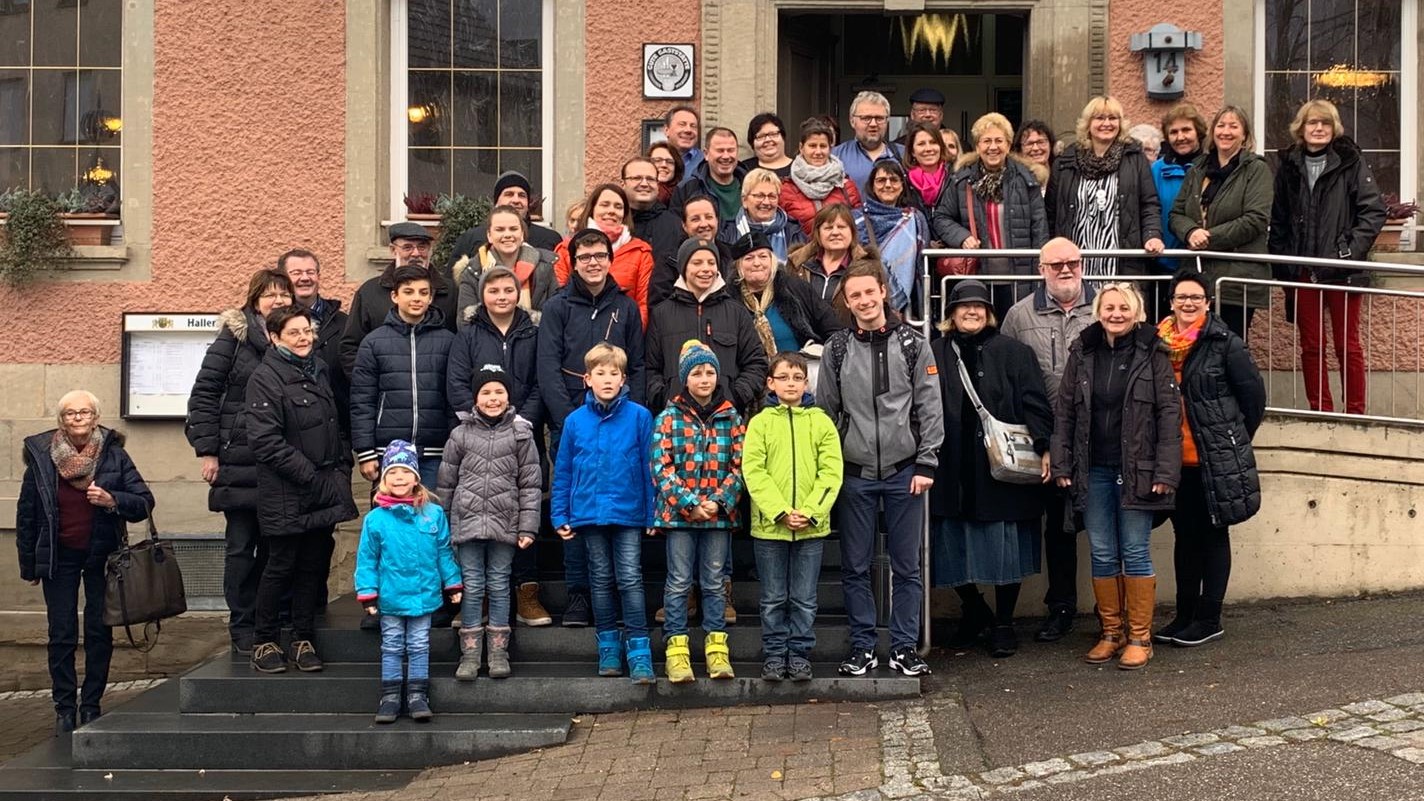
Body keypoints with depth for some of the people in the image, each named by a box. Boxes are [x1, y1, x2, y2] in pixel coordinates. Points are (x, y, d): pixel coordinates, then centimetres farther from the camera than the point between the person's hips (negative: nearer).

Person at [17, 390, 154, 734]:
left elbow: (144, 502, -3)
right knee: (61, 635, 0)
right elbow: (26, 513, 4)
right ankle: (64, 708, 9)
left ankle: (91, 706, 14)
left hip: (102, 557, 0)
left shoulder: (113, 454, -4)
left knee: (99, 633, 3)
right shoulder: (41, 456, -3)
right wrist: (28, 564, 6)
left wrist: (112, 500, -23)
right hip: (59, 557, 0)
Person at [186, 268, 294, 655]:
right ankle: (242, 627, 11)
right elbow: (204, 393, -2)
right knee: (241, 545, 3)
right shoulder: (234, 337, -1)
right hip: (239, 460, -3)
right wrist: (207, 450, -7)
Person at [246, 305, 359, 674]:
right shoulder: (266, 378, -9)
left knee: (315, 565, 8)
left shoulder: (318, 371, 14)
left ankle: (303, 640, 18)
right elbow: (266, 441, -17)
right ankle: (265, 642, 14)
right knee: (281, 566, 0)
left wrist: (341, 468, 8)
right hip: (285, 495, -6)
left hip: (325, 491, 6)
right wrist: (311, 475, -16)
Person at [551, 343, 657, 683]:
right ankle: (609, 647, 21)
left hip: (628, 514, -2)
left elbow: (649, 468, -3)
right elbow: (562, 473, 7)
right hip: (590, 513, 3)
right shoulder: (575, 421, 1)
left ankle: (639, 651, -1)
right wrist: (559, 515, 4)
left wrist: (652, 514, -4)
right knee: (601, 581, 12)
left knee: (630, 580, -4)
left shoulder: (639, 416, -5)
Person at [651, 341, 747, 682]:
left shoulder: (731, 418, 6)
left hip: (720, 513, 2)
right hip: (679, 512, -1)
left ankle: (716, 648, 15)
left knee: (714, 583, 9)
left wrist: (719, 501, -11)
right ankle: (676, 650, 8)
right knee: (679, 582, 3)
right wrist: (689, 502, -15)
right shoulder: (669, 418, 1)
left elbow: (739, 466, 3)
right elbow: (660, 466, -6)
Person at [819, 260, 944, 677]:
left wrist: (926, 464, -5)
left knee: (906, 565, 5)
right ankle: (863, 646, 15)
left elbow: (930, 408, 0)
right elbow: (825, 411, 8)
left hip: (903, 471, -1)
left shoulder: (912, 343, 1)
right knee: (855, 566, 5)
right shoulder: (837, 349, 3)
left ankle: (904, 647, 14)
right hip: (855, 474, 1)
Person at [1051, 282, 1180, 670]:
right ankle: (1111, 632, 19)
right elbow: (1064, 410, 8)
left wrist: (1165, 470, -12)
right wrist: (1061, 464, 2)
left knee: (1135, 551, 1)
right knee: (1102, 554, 8)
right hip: (1093, 469, 3)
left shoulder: (1152, 353, -3)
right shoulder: (1082, 352, 6)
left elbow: (1169, 412, -6)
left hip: (1135, 469, -3)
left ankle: (1139, 637, 10)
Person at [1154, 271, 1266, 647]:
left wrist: (1234, 439, 4)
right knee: (1185, 535, 13)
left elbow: (1255, 394, -3)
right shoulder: (1158, 342, 4)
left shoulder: (1225, 344, -8)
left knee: (1213, 535, 5)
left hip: (1215, 459, -5)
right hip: (1176, 458, 5)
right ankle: (1185, 615, 23)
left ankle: (1209, 618, 12)